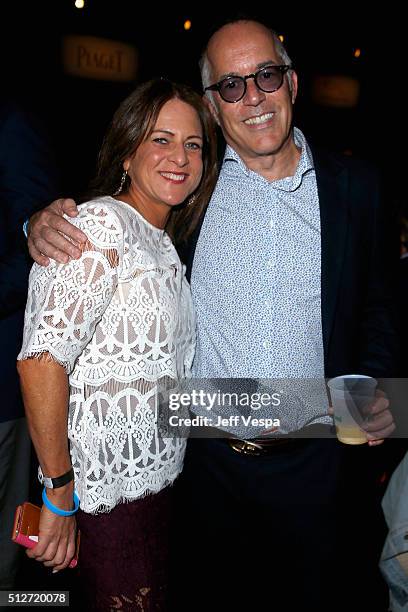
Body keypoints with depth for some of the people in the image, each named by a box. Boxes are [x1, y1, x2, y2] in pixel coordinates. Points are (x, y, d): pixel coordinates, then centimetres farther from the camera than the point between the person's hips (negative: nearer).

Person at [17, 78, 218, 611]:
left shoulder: (163, 243, 10)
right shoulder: (101, 224, -18)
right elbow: (42, 360, -25)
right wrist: (60, 492, -21)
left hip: (153, 480, 8)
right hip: (103, 497, -8)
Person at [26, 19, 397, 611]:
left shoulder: (354, 185, 1)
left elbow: (376, 308, 8)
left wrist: (376, 394, -7)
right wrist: (46, 224, -12)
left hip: (320, 459, 1)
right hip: (209, 462, 0)